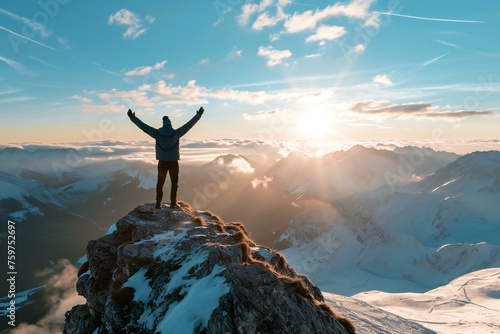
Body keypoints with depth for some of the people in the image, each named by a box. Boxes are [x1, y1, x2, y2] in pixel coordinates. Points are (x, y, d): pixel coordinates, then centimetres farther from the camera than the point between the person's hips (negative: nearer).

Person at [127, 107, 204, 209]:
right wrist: (198, 115, -2)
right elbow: (189, 125, -9)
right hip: (173, 162, -1)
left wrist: (132, 117, 6)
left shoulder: (157, 133, -9)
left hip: (162, 162, 1)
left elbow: (143, 126, -3)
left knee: (160, 183, 13)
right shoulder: (175, 133, -12)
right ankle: (173, 203, 9)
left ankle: (158, 203, 11)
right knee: (174, 183, 12)